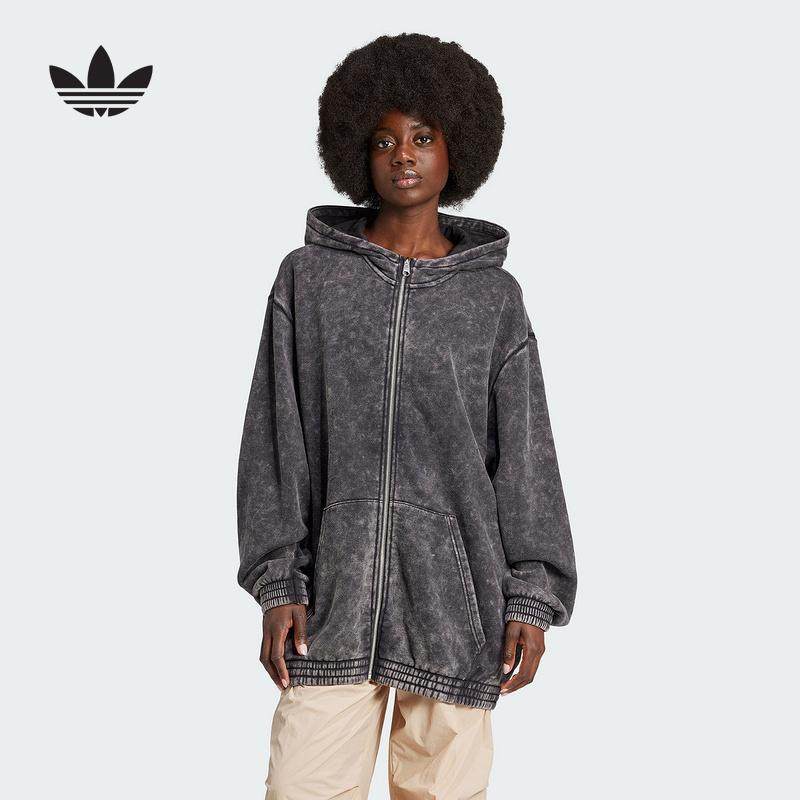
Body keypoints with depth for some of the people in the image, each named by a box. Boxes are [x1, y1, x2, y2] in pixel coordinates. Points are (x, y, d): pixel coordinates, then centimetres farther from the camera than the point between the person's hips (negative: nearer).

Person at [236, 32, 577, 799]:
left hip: (456, 596, 0)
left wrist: (533, 599, -4)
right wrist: (275, 584, -4)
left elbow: (524, 456, 3)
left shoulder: (494, 296, 5)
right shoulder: (309, 277, 4)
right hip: (335, 596, 0)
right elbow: (275, 440, 3)